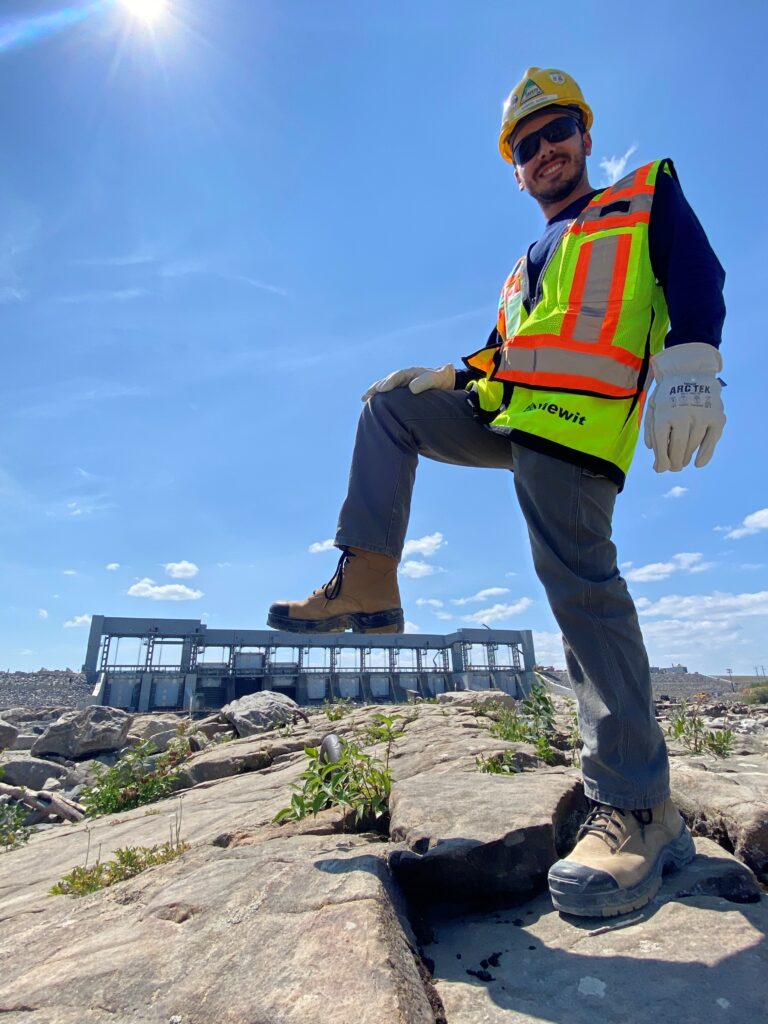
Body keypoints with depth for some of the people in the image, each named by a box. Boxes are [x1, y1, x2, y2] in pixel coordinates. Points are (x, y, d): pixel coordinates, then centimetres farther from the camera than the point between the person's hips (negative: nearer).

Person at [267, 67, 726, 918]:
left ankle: (637, 808, -14)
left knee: (578, 576, -20)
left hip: (579, 409, -7)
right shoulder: (525, 267, 36)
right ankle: (367, 582, -6)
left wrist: (689, 366, -18)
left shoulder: (648, 195, 19)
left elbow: (696, 274, 0)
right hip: (505, 409, 7)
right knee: (391, 397, 4)